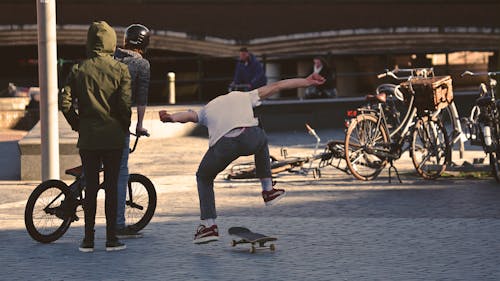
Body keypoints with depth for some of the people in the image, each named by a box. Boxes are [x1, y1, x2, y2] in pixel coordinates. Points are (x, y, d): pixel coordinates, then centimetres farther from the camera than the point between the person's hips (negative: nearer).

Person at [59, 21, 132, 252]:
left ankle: (88, 240, 9)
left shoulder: (79, 70, 1)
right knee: (112, 188, 4)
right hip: (113, 137, -2)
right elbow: (125, 104, -11)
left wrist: (77, 125, 10)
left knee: (90, 188, 8)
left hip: (88, 138, 2)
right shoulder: (120, 70, -5)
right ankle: (111, 239, 5)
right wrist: (125, 127, 5)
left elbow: (65, 103, -5)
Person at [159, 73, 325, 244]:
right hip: (251, 138, 0)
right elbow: (277, 86, 36)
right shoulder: (245, 97, 37)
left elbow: (188, 115, 15)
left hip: (223, 145, 0)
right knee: (262, 141, 40)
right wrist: (307, 82, 39)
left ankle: (209, 226, 15)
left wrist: (170, 118, -5)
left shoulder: (207, 109, 37)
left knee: (204, 178, 27)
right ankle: (268, 191, 39)